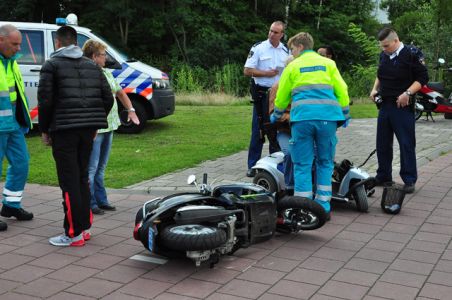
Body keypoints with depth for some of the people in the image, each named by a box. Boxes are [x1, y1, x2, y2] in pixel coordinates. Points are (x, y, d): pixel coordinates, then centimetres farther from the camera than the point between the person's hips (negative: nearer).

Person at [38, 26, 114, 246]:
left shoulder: (51, 65, 0)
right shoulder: (92, 66, 16)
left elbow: (45, 100, -7)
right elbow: (108, 98, 11)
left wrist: (44, 130, 3)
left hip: (64, 129, -5)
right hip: (88, 129, 6)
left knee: (69, 181, -2)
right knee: (82, 178, 16)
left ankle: (74, 233, 0)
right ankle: (85, 226, 21)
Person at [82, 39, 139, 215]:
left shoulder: (106, 73, 14)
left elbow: (120, 92, 25)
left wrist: (130, 110, 14)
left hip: (109, 127, 9)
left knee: (100, 168, 17)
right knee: (91, 169, -2)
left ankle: (101, 200, 26)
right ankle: (90, 204, 6)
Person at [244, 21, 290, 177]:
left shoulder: (286, 51, 9)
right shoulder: (258, 48, -3)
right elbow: (247, 71, -6)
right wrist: (267, 73, -14)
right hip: (262, 93, -4)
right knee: (258, 131, -3)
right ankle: (252, 166, 3)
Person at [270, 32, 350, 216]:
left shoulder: (293, 66, 14)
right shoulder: (328, 63, 16)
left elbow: (282, 96, 20)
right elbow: (341, 91, 10)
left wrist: (275, 116, 36)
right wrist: (344, 115, 19)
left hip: (302, 118, -1)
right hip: (327, 117, 1)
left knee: (302, 164, 3)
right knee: (325, 162, 13)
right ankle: (323, 206, 11)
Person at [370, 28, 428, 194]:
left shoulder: (410, 55, -10)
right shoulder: (384, 55, 10)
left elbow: (423, 77, -10)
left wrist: (407, 93, -19)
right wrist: (375, 89, 10)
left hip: (402, 107, -7)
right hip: (384, 105, 7)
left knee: (406, 144, -3)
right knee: (382, 144, 12)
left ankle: (409, 180, 4)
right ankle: (383, 177, 23)